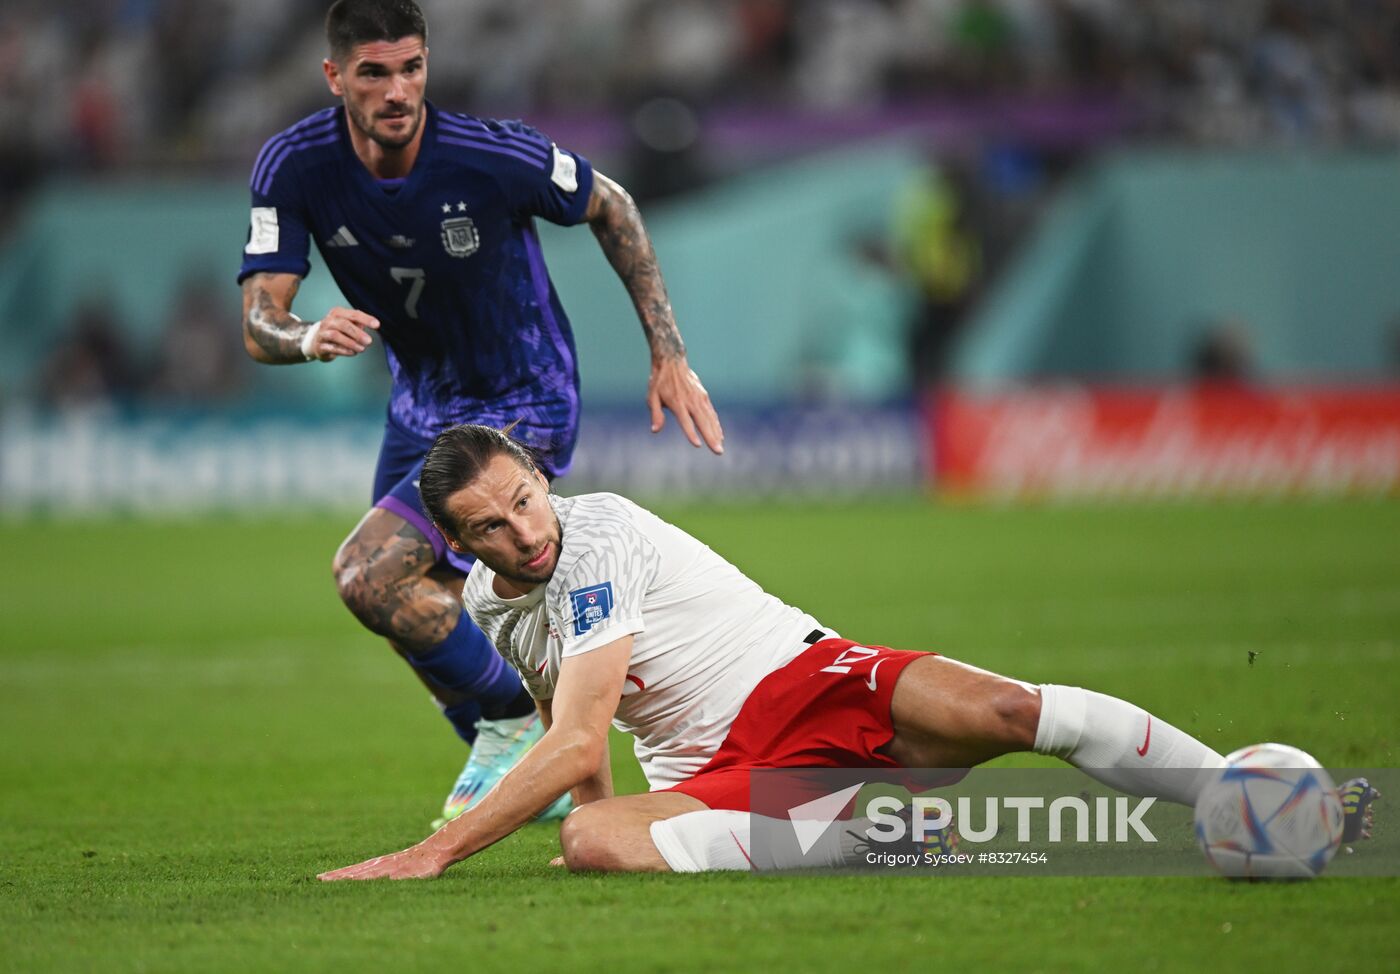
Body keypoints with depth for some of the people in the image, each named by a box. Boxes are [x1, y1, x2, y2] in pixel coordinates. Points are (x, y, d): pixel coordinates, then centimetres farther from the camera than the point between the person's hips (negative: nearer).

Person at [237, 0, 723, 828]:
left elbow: (610, 207, -7)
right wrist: (309, 338, -44)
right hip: (424, 405, 6)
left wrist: (670, 355, -8)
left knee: (370, 574, -22)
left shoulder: (494, 156, -26)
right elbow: (258, 326, -19)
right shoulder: (294, 167, -17)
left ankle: (516, 726, -2)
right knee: (425, 617, 16)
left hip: (523, 404, -6)